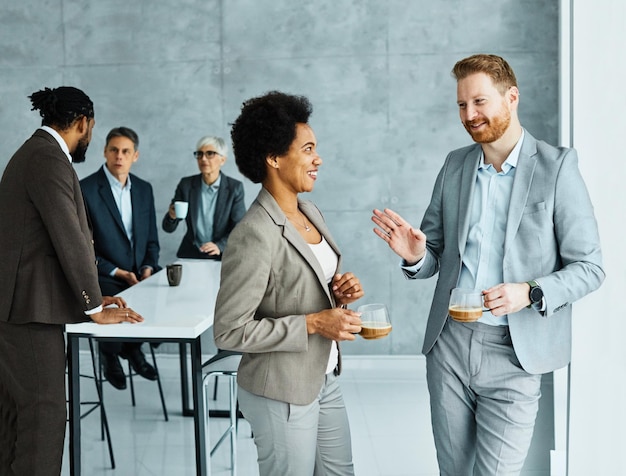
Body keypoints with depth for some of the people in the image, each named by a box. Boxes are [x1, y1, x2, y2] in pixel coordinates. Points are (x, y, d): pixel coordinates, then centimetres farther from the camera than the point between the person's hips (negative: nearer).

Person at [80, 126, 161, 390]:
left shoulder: (144, 189, 10)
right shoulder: (85, 189, -8)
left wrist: (148, 267, -5)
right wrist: (118, 273, -16)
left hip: (140, 274, 5)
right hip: (102, 277, -5)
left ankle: (132, 347, 9)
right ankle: (110, 355, 1)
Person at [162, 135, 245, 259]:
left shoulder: (235, 188, -1)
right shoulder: (186, 184, 4)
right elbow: (168, 227, 5)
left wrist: (220, 246, -21)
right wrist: (172, 216, -17)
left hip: (223, 257, -2)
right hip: (190, 255, 2)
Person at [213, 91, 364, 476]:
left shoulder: (310, 213, 3)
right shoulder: (254, 236, -24)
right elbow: (229, 331, -22)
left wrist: (339, 292, -4)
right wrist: (312, 324, -22)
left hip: (324, 378, 8)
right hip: (283, 393, -8)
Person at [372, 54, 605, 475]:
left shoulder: (557, 167, -7)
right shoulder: (455, 165, 8)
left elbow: (589, 267, -6)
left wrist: (529, 293, -23)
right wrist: (415, 255, -10)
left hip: (514, 352, -4)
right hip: (449, 344, 5)